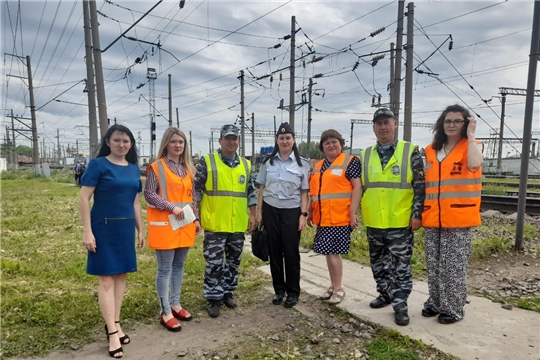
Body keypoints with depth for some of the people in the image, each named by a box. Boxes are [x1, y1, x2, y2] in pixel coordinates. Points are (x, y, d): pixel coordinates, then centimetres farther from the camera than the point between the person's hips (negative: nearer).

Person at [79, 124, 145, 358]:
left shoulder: (133, 169, 8)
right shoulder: (98, 164, -8)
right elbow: (84, 198, -11)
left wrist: (140, 230, 13)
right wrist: (87, 231, -15)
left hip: (126, 228, 6)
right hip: (104, 228, -5)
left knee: (121, 275, 11)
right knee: (106, 279, 0)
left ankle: (115, 323, 26)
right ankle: (112, 332, 7)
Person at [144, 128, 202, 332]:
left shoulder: (187, 168, 13)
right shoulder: (156, 167, -6)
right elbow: (149, 194, -12)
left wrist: (195, 219, 12)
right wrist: (171, 207, -20)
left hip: (185, 224, 6)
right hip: (165, 225, -6)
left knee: (179, 266, 14)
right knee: (165, 268, -1)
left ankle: (175, 304, 28)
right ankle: (165, 312, 9)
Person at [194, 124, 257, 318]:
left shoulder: (246, 164, 9)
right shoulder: (207, 162, -5)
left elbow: (250, 191, 14)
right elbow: (196, 189, -4)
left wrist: (252, 215, 9)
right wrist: (196, 214, -7)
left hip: (238, 224, 5)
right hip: (215, 223, -4)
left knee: (233, 261, 15)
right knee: (214, 263, 1)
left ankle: (228, 292, 31)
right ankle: (213, 298, 15)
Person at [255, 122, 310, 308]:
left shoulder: (302, 164, 1)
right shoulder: (268, 162, 5)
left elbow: (304, 192, 1)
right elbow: (261, 188, 8)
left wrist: (303, 214, -6)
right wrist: (259, 211, 3)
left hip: (292, 211, -2)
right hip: (270, 210, 2)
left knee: (291, 252, 3)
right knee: (274, 251, 9)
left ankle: (293, 292, 18)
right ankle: (279, 289, 24)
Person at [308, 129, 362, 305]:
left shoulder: (350, 161, -4)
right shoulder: (317, 167, 16)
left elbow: (357, 187, -11)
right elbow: (314, 192, 20)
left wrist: (353, 213, -16)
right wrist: (310, 213, 18)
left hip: (340, 217, -6)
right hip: (323, 218, 6)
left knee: (333, 252, -5)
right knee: (329, 252, 12)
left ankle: (339, 289, 10)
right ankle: (333, 286, 25)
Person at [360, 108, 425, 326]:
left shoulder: (411, 152, -4)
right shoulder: (365, 156, 7)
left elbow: (420, 186, -5)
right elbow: (360, 187, 13)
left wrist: (417, 215, -11)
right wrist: (357, 213, 10)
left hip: (400, 221, -4)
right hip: (374, 222, 5)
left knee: (401, 265, 3)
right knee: (378, 263, 16)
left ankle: (400, 304, 15)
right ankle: (385, 294, 34)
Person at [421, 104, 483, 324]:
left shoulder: (470, 147, -2)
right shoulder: (431, 150, 10)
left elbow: (474, 165, -26)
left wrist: (470, 135, -16)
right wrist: (421, 211, 11)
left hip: (458, 219, -4)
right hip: (432, 219, 5)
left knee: (454, 267, 3)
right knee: (434, 266, 13)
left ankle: (454, 309, 17)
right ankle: (435, 303, 28)